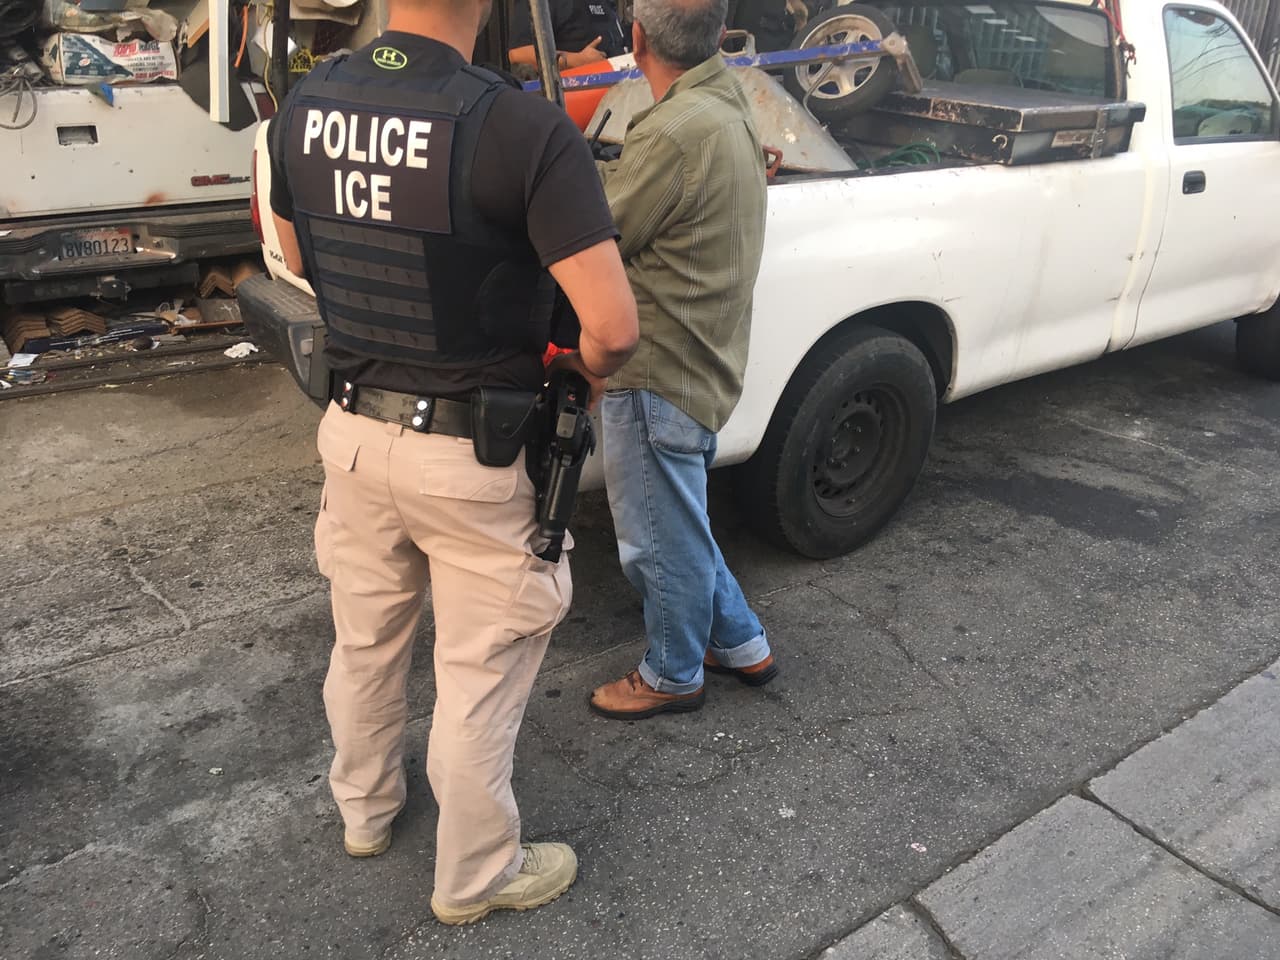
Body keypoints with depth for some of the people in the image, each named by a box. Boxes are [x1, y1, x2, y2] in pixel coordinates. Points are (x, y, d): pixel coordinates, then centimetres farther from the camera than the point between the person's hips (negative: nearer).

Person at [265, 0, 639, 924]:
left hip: (354, 428, 6)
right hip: (472, 457, -6)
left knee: (365, 642, 25)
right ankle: (476, 877, 35)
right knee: (478, 678, 13)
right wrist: (588, 368, -1)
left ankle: (364, 812, 50)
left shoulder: (304, 108, -2)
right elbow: (614, 328, -23)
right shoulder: (525, 130, -23)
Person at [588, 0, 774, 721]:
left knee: (663, 541, 9)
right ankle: (742, 645, 39)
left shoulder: (676, 131, -22)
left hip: (660, 376, -10)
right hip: (704, 366, 10)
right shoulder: (728, 103, 9)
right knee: (680, 527, 25)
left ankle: (672, 676, 30)